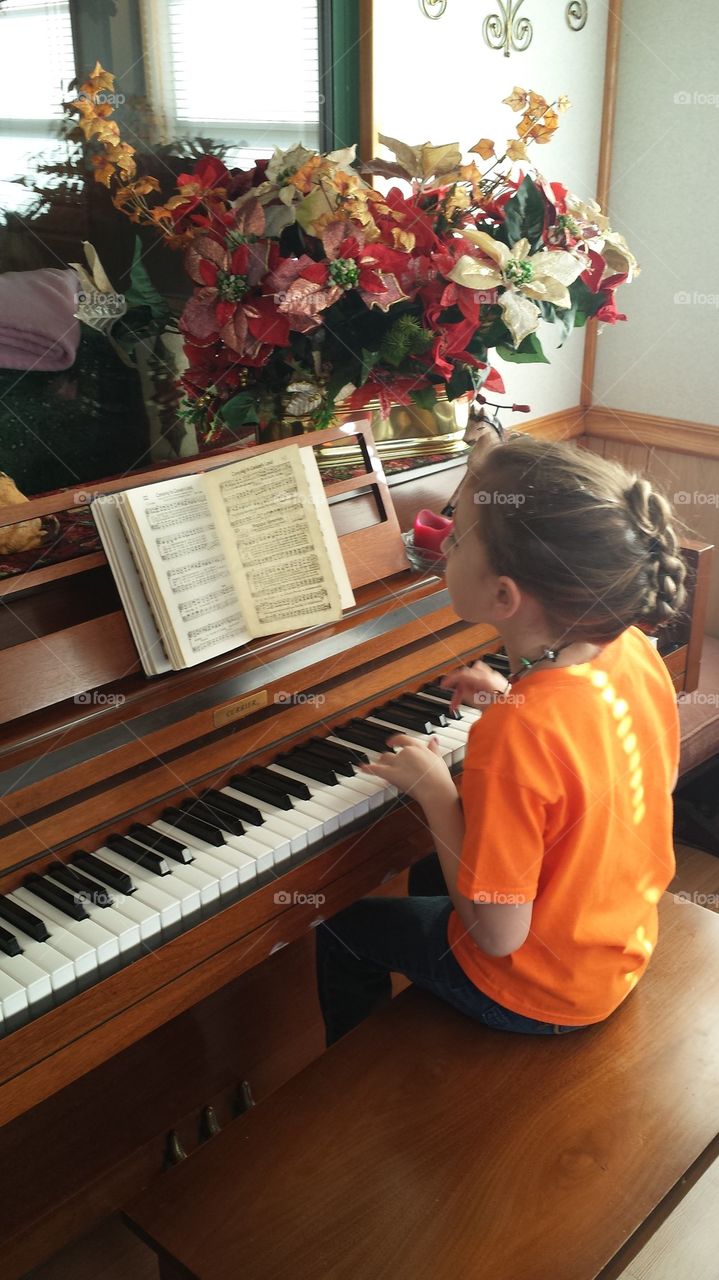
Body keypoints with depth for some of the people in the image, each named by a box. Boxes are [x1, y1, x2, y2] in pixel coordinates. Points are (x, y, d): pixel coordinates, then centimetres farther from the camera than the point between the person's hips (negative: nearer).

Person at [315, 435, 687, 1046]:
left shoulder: (514, 739, -38)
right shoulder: (634, 651, -16)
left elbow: (498, 935, -28)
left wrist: (436, 791, -21)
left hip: (539, 990, -7)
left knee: (343, 933, 16)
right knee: (427, 877, 32)